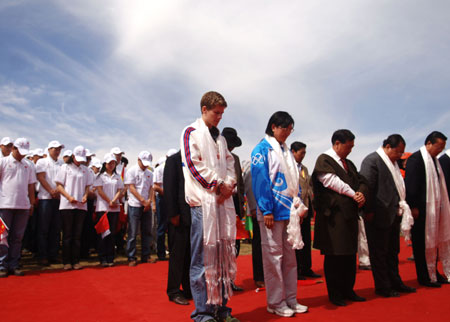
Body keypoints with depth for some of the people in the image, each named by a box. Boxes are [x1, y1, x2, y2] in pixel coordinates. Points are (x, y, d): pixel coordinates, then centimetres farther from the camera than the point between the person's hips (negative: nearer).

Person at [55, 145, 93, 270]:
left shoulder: (85, 169, 13)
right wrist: (69, 197, -12)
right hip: (67, 205, -3)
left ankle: (76, 261, 11)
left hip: (81, 205, 3)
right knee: (67, 234, 1)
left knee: (77, 234, 5)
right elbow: (59, 185, 1)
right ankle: (67, 262, 8)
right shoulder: (65, 167, 4)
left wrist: (85, 196, -4)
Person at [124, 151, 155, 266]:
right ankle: (131, 258, 6)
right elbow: (131, 188, -9)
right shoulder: (131, 171, -3)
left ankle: (146, 256, 18)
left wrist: (149, 201, -6)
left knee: (147, 232, 9)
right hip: (135, 205, -5)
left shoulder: (149, 173, 12)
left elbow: (151, 188, 11)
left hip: (147, 206, 5)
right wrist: (143, 200, -13)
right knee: (132, 233, -2)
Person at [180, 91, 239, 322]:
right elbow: (193, 164, -9)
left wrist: (230, 185, -2)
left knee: (223, 254, 8)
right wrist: (218, 185, -9)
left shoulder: (220, 138, 22)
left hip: (223, 200, 7)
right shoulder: (191, 132, 2)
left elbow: (230, 163, 18)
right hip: (203, 201, -7)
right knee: (203, 257, -4)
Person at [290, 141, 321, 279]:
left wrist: (312, 205, 14)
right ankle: (295, 270, 10)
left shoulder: (304, 168, 18)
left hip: (306, 208, 8)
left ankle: (306, 268, 21)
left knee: (306, 240, 12)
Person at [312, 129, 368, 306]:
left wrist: (361, 194, -9)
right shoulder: (324, 160, -5)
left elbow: (361, 181, 13)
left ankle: (348, 290, 24)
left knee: (350, 254, 12)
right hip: (333, 215, -8)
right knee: (334, 255, -1)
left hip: (349, 214, 8)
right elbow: (333, 183, -16)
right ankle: (334, 294, 11)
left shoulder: (348, 163, 19)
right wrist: (354, 194, -9)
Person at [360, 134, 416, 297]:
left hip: (393, 215, 9)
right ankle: (382, 287, 16)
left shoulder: (393, 162, 13)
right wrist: (369, 211, -17)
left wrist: (402, 206, 10)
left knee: (393, 251, 19)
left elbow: (398, 186, 19)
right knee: (379, 253, 4)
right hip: (379, 215, -9)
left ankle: (395, 282, 33)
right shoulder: (372, 160, -14)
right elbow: (367, 187, -18)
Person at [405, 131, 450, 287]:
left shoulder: (434, 160, 14)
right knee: (423, 243, 0)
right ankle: (424, 277, 11)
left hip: (435, 207, 9)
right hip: (422, 209, -8)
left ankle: (433, 273, 25)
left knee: (434, 240, 14)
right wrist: (413, 207, -17)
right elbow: (411, 185, -15)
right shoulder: (416, 158, -12)